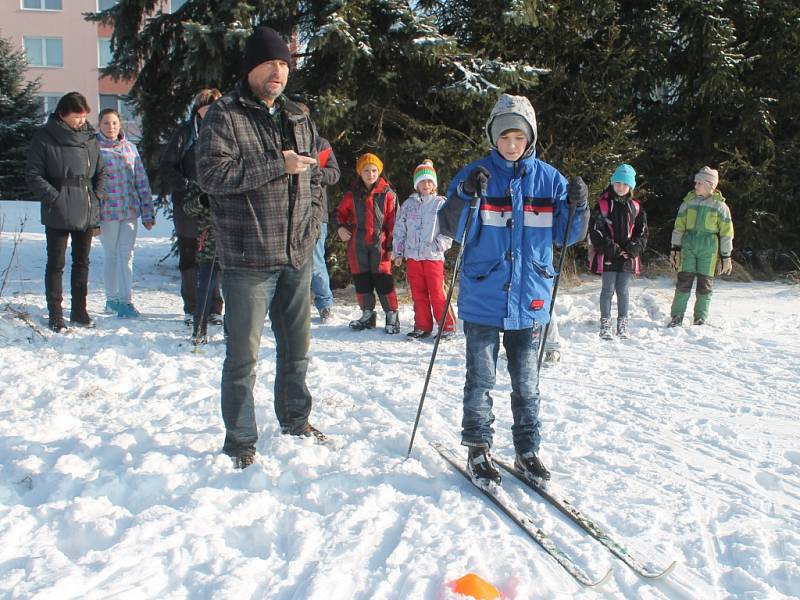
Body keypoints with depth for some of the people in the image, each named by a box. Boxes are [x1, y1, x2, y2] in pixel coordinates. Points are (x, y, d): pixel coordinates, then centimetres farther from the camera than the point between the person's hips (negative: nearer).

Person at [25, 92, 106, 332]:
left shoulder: (90, 137, 8)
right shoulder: (45, 138, -6)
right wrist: (55, 198, -15)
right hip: (58, 215, -5)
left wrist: (97, 198, 2)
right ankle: (55, 315, 8)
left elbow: (100, 173, 15)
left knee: (82, 262, 12)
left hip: (87, 212, 5)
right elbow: (33, 175, -7)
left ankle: (79, 312, 23)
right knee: (56, 263, 1)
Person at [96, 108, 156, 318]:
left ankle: (125, 299, 7)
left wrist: (148, 213, 8)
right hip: (107, 211, -3)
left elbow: (141, 181, 11)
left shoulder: (130, 148, 9)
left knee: (127, 255, 2)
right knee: (111, 255, 5)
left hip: (130, 210, 3)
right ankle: (112, 299, 18)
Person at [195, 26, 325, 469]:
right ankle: (240, 441, 15)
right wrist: (277, 164, -19)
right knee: (243, 355, 1)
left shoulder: (298, 119, 13)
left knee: (297, 348, 18)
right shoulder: (224, 116, -6)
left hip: (297, 256, 6)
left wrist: (311, 225, 7)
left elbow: (315, 177, 20)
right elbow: (212, 174, -19)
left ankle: (295, 419, 36)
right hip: (248, 258, -6)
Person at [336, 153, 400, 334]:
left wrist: (392, 245, -4)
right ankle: (367, 314, 22)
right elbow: (341, 212, 20)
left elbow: (393, 221, 0)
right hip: (357, 245, 3)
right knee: (361, 282, 8)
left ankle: (392, 316, 7)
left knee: (383, 281, -4)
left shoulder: (387, 194, -1)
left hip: (379, 244, -3)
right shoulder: (352, 194, 6)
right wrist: (340, 227, -1)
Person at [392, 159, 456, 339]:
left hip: (433, 256, -4)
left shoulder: (441, 203, 2)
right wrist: (398, 252, 10)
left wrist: (440, 245, -11)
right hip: (412, 256, 4)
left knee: (437, 293, -5)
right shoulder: (408, 204, 11)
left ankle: (447, 326, 4)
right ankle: (422, 326, 18)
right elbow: (399, 229, 14)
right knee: (418, 294, 8)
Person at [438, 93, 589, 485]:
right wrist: (465, 196, -25)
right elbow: (450, 229, -8)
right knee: (480, 380, 4)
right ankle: (478, 449, 18)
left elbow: (567, 236, 6)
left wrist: (577, 208, -13)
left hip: (530, 299, 2)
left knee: (526, 383, 12)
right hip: (483, 299, -2)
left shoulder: (548, 178, 4)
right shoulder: (475, 174, -3)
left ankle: (527, 450, 24)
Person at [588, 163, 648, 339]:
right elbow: (595, 229, -8)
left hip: (628, 257, 3)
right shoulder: (603, 204, -3)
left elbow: (642, 231, 10)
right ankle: (605, 324, 9)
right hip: (607, 256, -3)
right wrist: (611, 248, -13)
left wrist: (633, 249, -5)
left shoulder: (635, 207, 9)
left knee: (623, 291, 9)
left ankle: (622, 324, 18)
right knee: (608, 290, 1)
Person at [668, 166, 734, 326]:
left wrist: (726, 257, -1)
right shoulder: (688, 201, 5)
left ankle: (701, 320, 13)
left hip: (709, 248, -2)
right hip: (688, 245, 2)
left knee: (705, 284, 3)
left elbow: (726, 232, 1)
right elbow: (679, 226, 10)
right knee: (684, 281, -2)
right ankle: (677, 317, 5)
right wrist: (675, 249, 5)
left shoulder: (719, 205, -2)